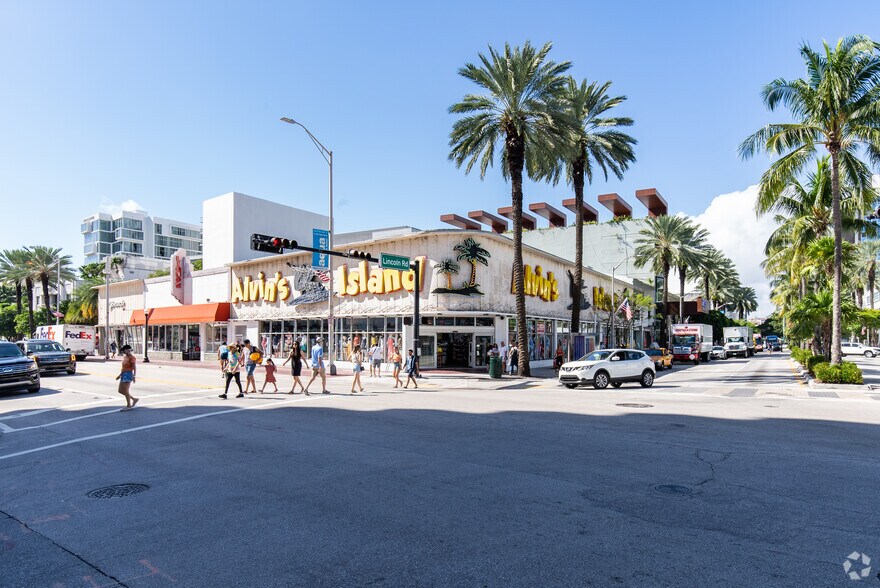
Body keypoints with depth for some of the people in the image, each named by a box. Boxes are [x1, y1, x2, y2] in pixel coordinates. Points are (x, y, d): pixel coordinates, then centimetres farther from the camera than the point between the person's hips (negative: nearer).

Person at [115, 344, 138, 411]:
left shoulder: (132, 357, -13)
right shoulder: (125, 357, 15)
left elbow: (134, 368, -18)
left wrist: (134, 376, -25)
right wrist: (120, 375, 21)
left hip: (128, 375, -10)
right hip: (124, 375, 10)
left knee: (125, 391, -7)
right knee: (120, 391, 9)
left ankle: (129, 405, 3)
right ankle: (134, 399, 18)